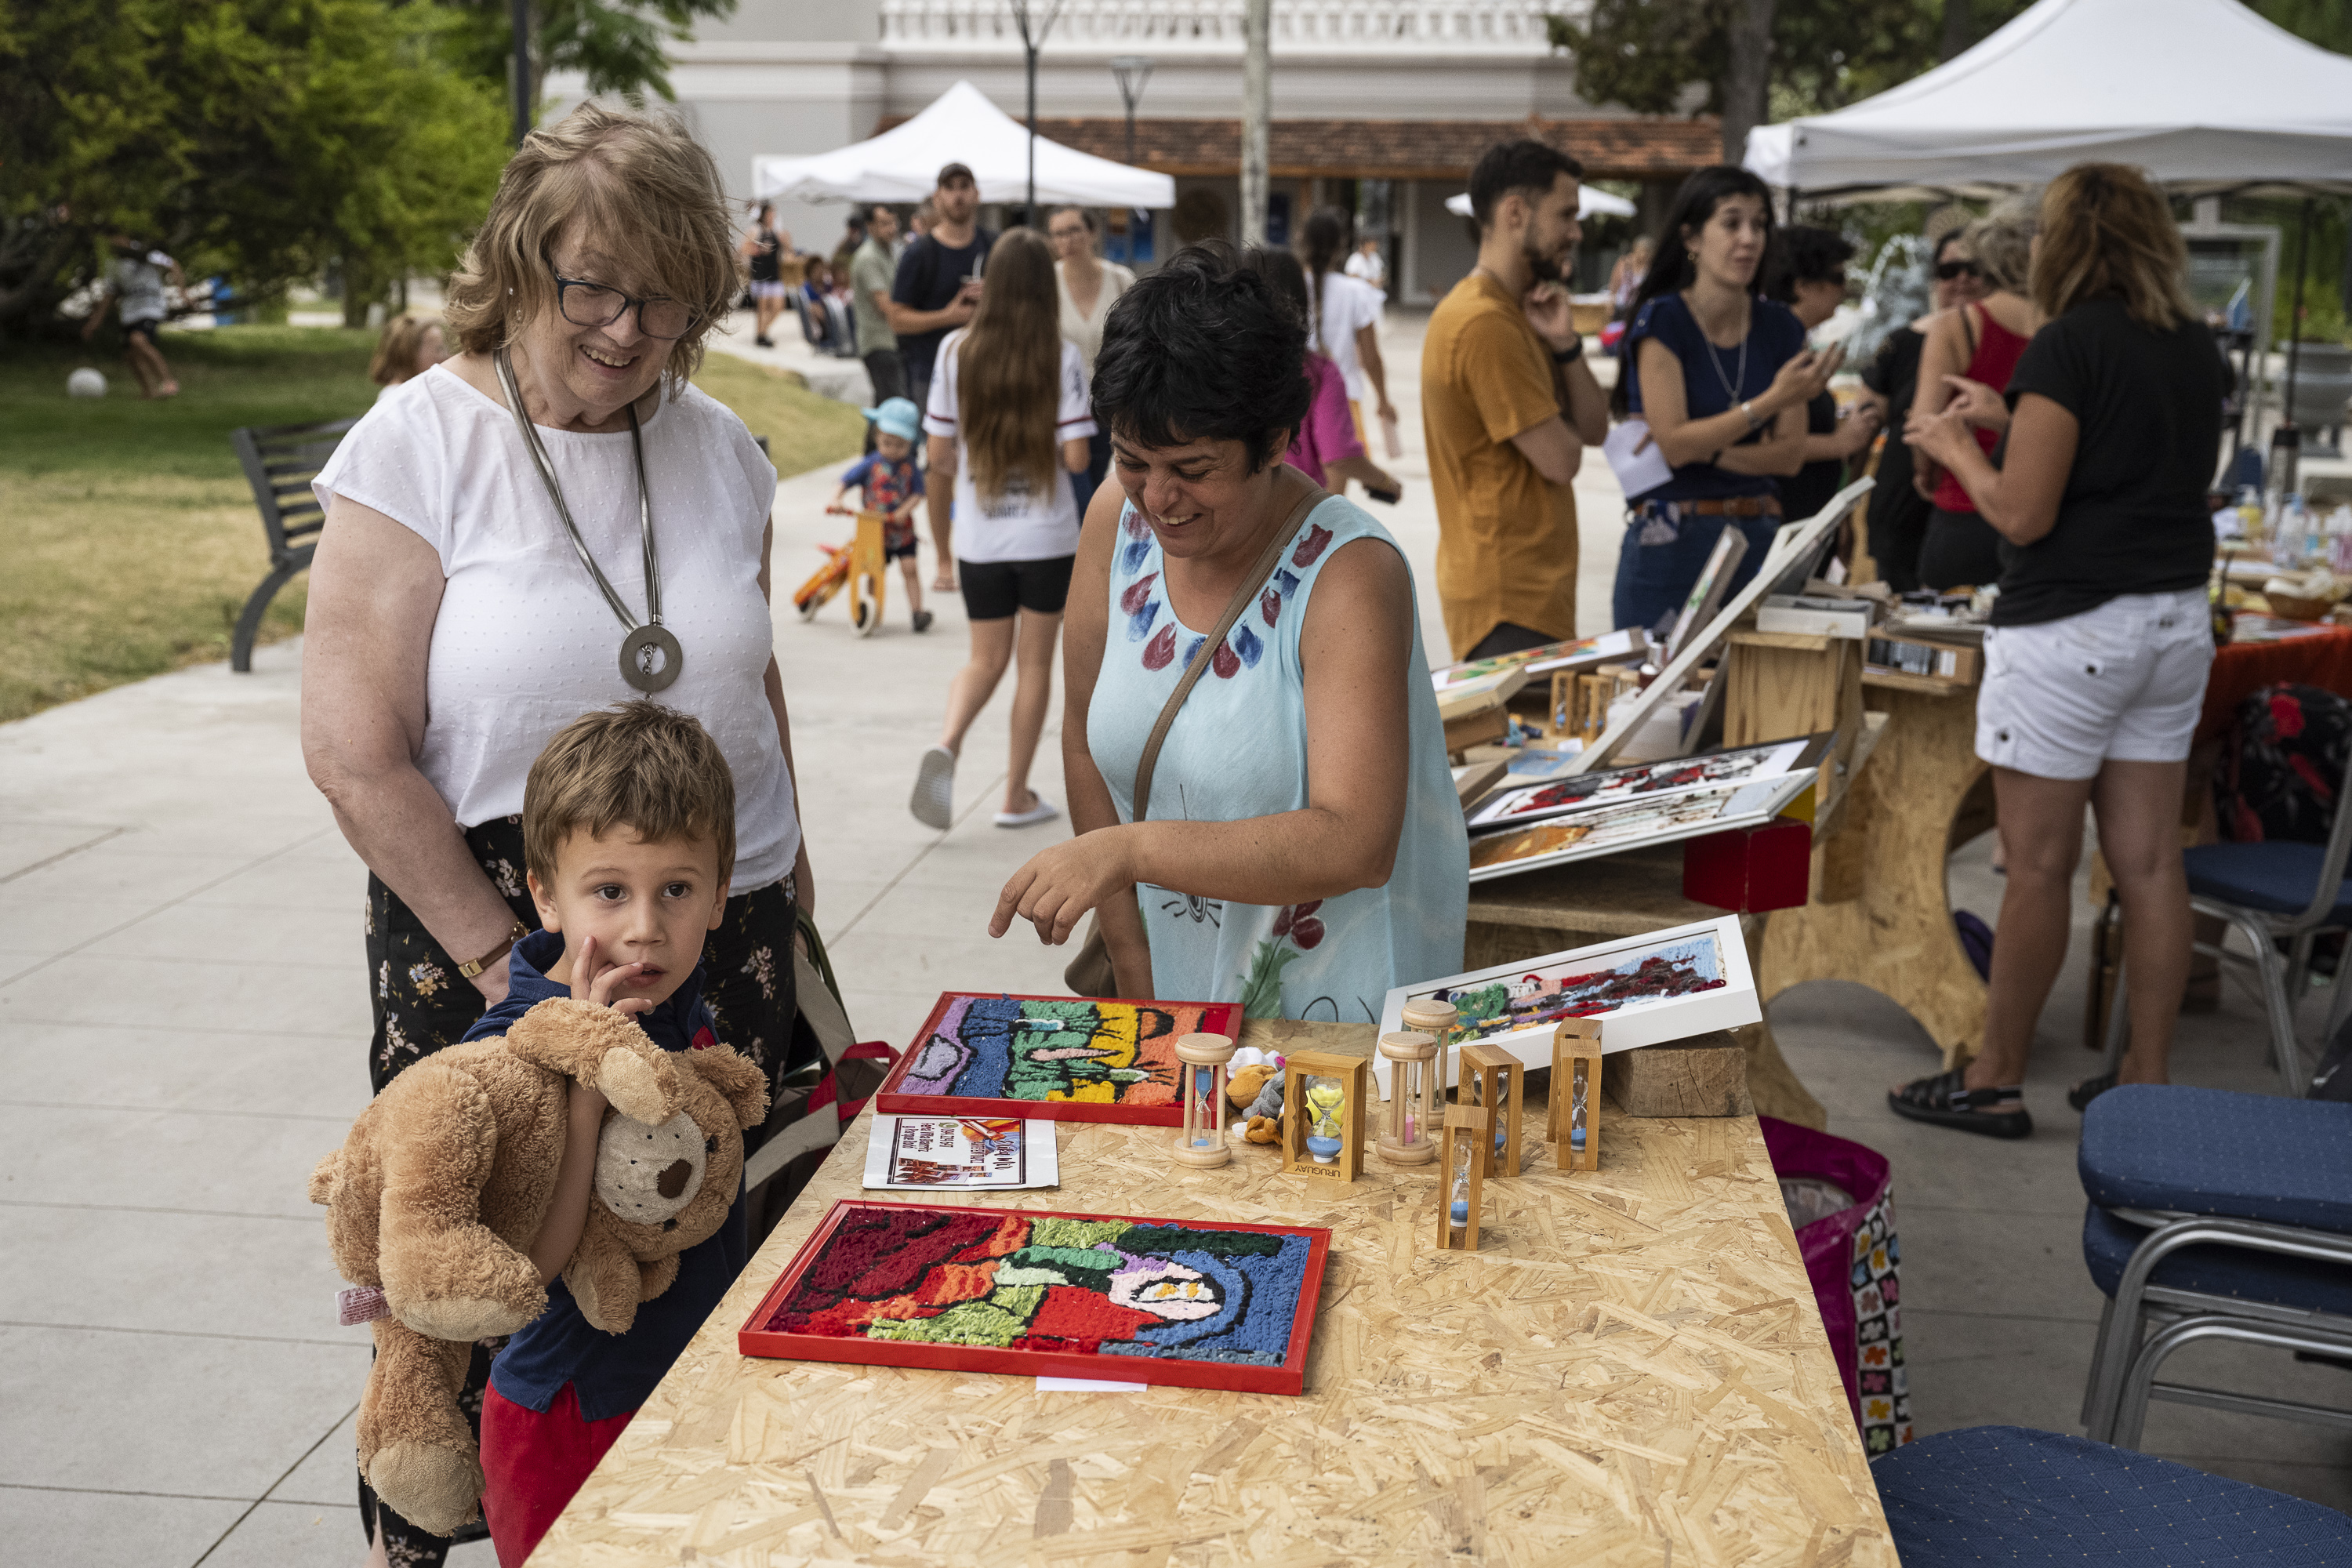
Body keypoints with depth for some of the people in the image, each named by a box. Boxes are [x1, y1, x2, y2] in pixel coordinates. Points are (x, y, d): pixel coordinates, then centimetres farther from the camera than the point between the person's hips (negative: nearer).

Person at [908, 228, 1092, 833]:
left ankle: (946, 744, -13)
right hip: (1046, 533, -2)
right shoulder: (1061, 356, -9)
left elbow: (938, 456, -1)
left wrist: (940, 529, 15)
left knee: (986, 659, 15)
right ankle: (1017, 795, 15)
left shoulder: (956, 350, -3)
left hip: (979, 534, 2)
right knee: (1034, 662, 10)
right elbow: (1076, 457, -13)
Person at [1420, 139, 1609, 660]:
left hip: (1536, 590, 10)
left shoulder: (1517, 314, 15)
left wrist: (1565, 345, -3)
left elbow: (1594, 430, 12)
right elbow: (1563, 460, -17)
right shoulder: (1486, 325, -18)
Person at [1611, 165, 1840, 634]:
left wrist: (1706, 450, -12)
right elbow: (1674, 443, -14)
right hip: (1672, 539, -4)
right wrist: (1772, 400, -20)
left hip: (1758, 536, 4)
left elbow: (1790, 455, 2)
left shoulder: (1779, 328, 7)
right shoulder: (1661, 321, -6)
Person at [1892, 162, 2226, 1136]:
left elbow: (2023, 514, -16)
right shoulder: (2199, 350, 9)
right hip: (2176, 619, 7)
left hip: (2071, 628, -7)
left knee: (2039, 864, 1)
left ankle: (1996, 1081, 11)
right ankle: (2147, 1082, 17)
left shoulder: (2070, 345, -14)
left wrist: (1954, 447, 2)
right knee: (2149, 862, 10)